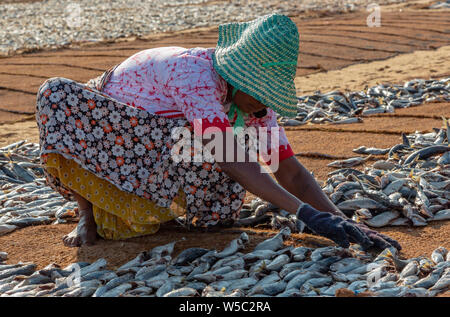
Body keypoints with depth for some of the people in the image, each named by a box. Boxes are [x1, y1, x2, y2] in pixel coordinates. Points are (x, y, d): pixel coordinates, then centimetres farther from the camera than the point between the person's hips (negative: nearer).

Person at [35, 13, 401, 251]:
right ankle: (89, 212, -17)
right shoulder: (196, 72, -37)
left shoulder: (256, 102, -15)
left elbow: (292, 173, -14)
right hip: (99, 121, -5)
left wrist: (342, 221, -30)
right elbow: (231, 160, -46)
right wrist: (306, 213, -51)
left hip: (152, 145, 5)